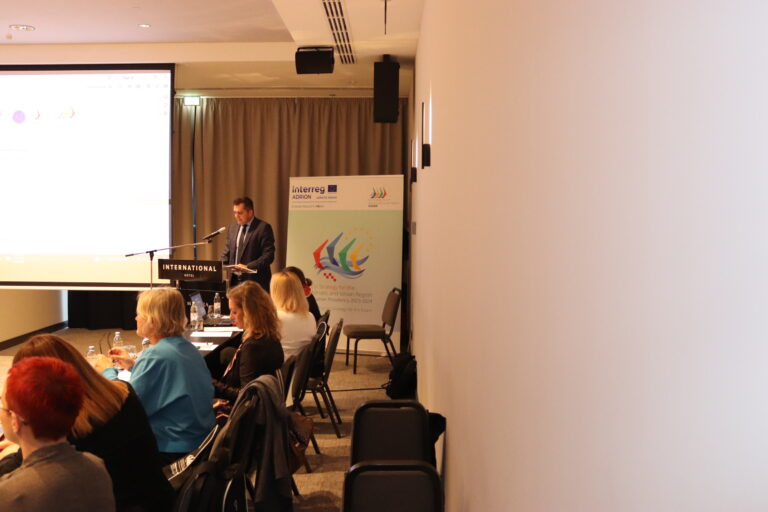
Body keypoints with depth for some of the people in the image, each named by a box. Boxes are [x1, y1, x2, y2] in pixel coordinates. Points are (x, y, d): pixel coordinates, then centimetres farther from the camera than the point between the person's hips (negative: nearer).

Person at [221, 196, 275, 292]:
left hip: (255, 281, -5)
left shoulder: (263, 228, -6)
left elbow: (269, 255, -12)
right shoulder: (233, 228, 14)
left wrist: (248, 267, -22)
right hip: (234, 280, 5)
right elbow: (227, 253, 19)